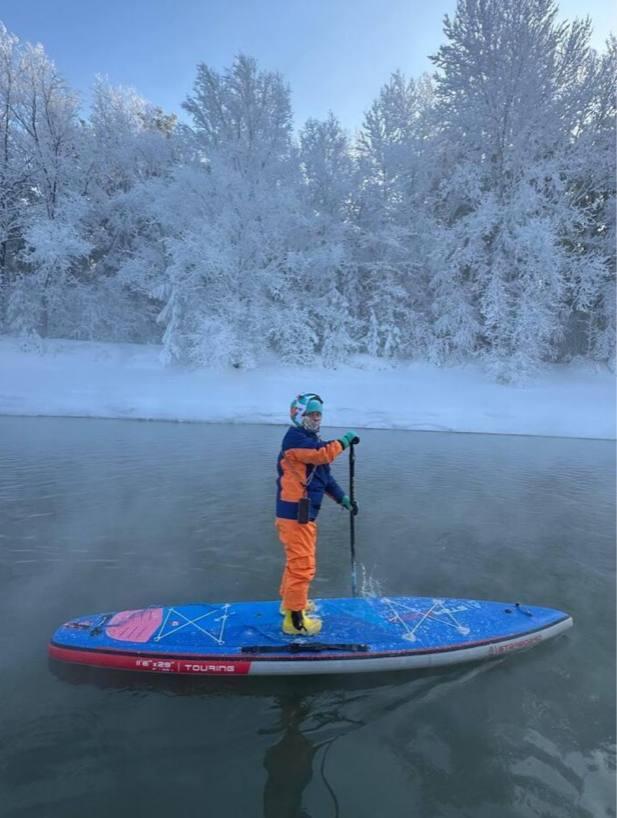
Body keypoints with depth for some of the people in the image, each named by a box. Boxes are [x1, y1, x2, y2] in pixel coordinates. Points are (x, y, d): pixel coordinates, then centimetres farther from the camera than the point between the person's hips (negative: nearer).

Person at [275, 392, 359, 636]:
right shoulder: (294, 437, -14)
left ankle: (289, 601, 42)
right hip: (294, 513, -10)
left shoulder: (313, 441, 17)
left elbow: (325, 476, 20)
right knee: (302, 565, -5)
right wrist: (343, 441, -15)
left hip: (304, 513, 10)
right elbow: (322, 455, -29)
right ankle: (294, 619, 8)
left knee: (297, 561, 24)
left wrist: (343, 499, 15)